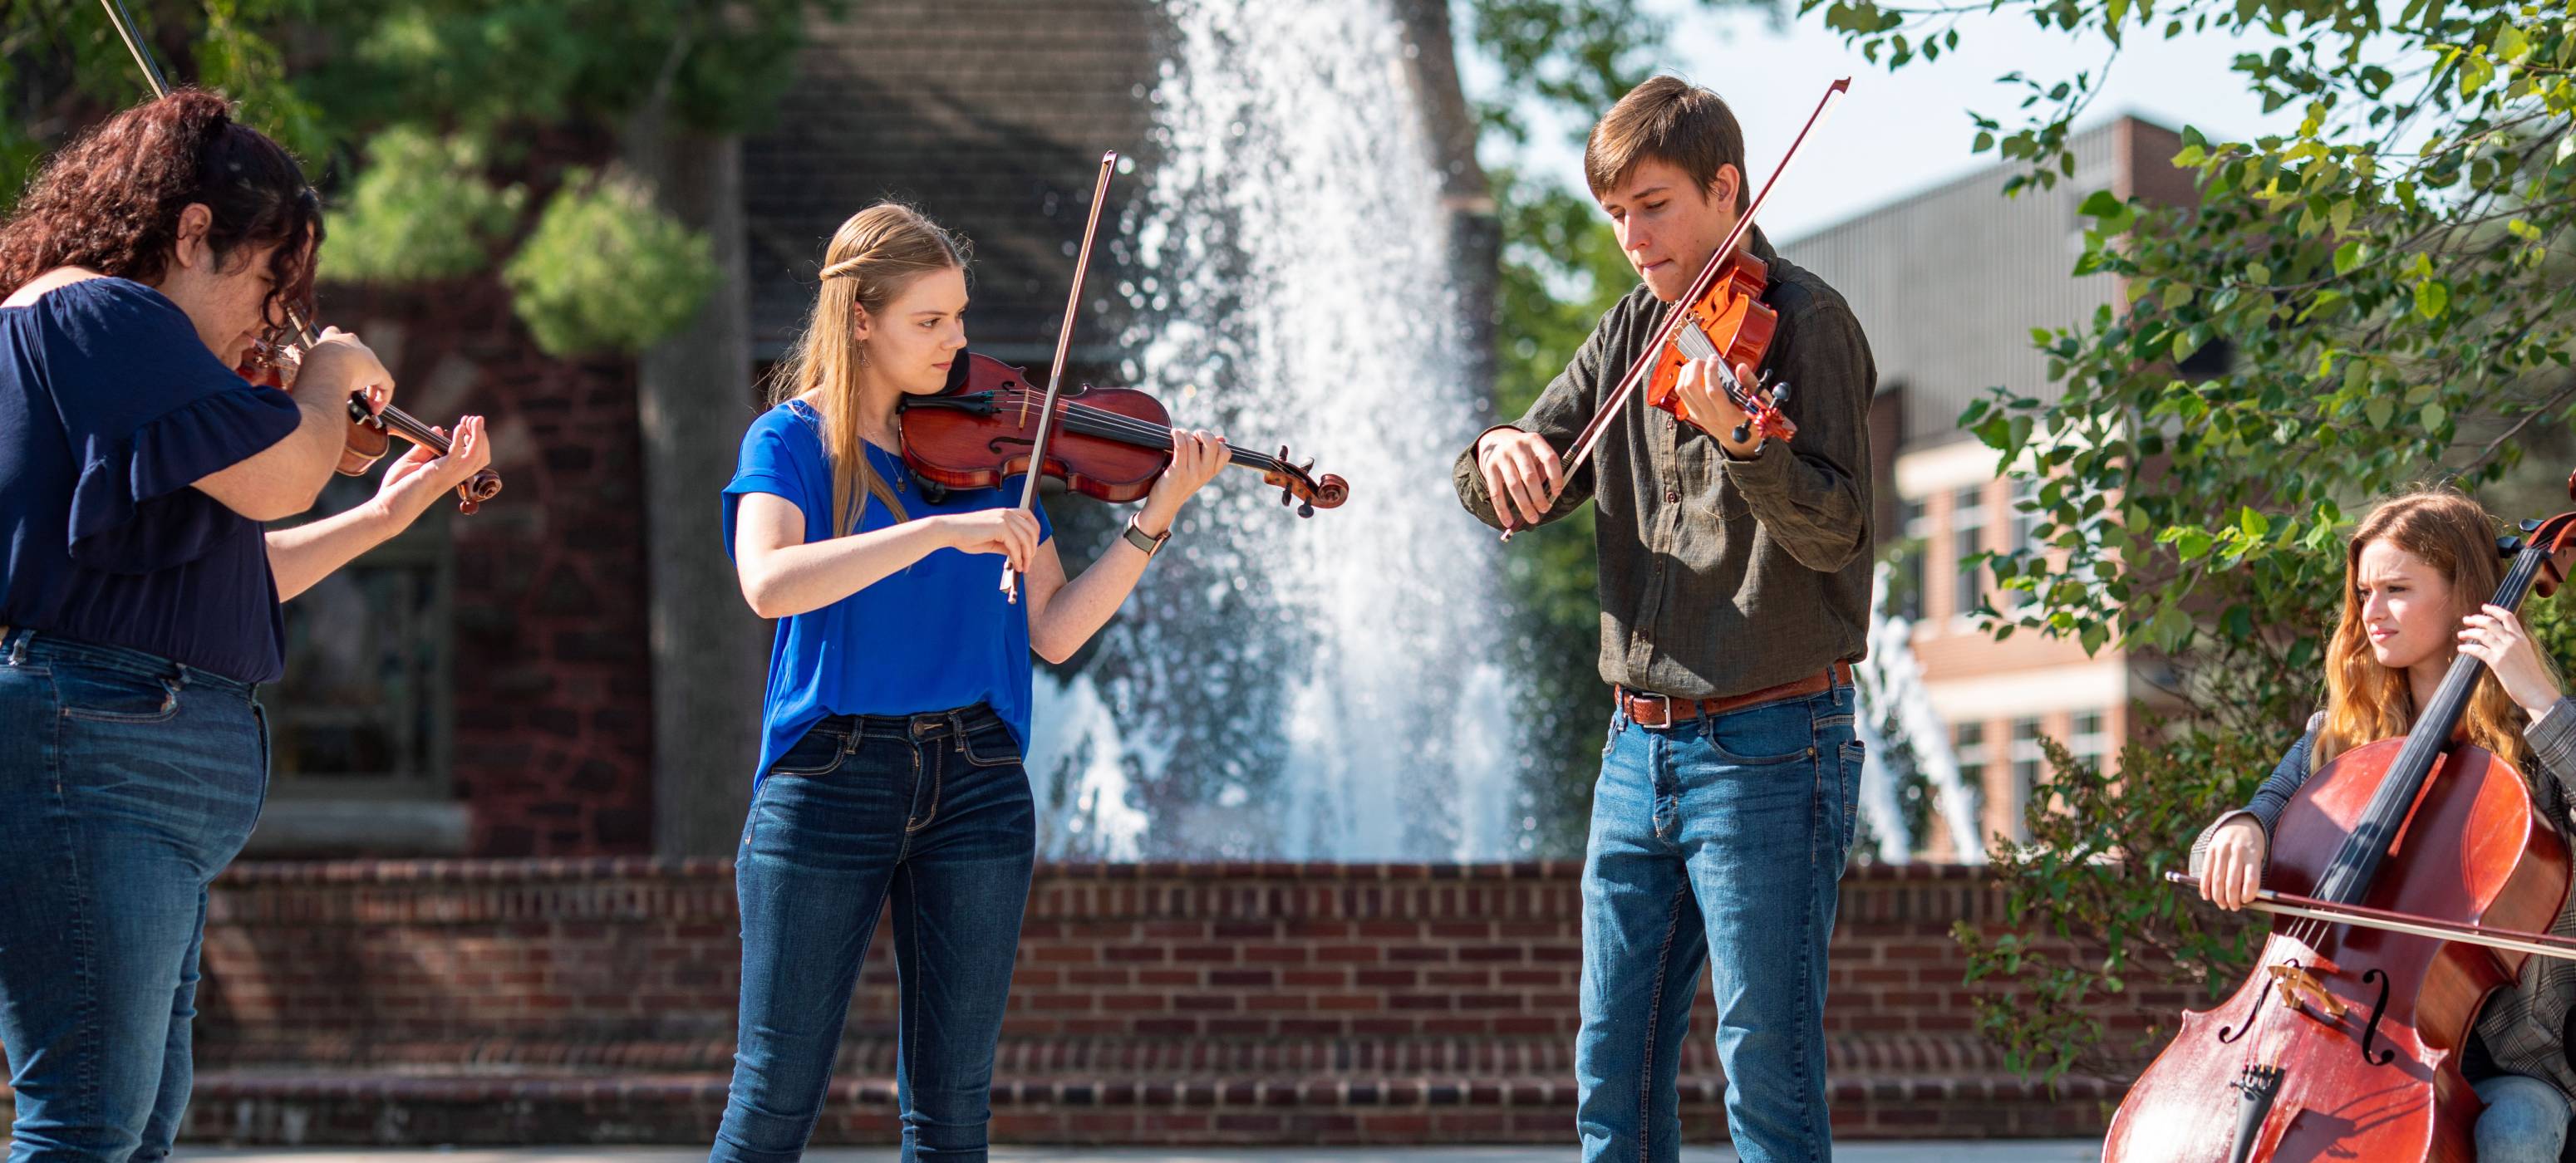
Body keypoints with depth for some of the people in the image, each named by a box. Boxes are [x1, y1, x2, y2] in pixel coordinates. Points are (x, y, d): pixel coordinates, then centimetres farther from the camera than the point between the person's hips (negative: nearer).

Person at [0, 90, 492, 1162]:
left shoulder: (118, 334, 23)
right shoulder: (95, 311, -9)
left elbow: (221, 576, 27)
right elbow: (277, 476, -18)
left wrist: (384, 515, 30)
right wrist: (331, 375, 2)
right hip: (93, 743, -11)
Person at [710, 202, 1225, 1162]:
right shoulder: (792, 439, -2)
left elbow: (1054, 635, 5)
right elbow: (768, 582, -23)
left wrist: (1154, 521, -6)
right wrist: (944, 530, -27)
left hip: (976, 783, 3)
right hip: (830, 780, -3)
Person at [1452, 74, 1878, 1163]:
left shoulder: (1801, 320, -8)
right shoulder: (1633, 332, 13)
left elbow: (1833, 531, -18)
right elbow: (1520, 498, 10)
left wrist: (1740, 439, -37)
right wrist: (1503, 456, -14)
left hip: (1769, 748, -7)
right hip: (1640, 746, 7)